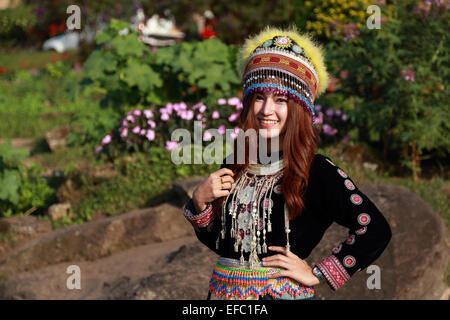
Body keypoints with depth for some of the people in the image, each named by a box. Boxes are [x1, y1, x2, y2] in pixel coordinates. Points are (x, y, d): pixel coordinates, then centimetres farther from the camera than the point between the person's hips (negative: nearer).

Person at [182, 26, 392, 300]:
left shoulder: (317, 172, -11)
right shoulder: (233, 167, 4)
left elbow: (376, 231, -17)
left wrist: (317, 274, -12)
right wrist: (200, 203, -5)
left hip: (284, 293, -4)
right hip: (223, 292, 5)